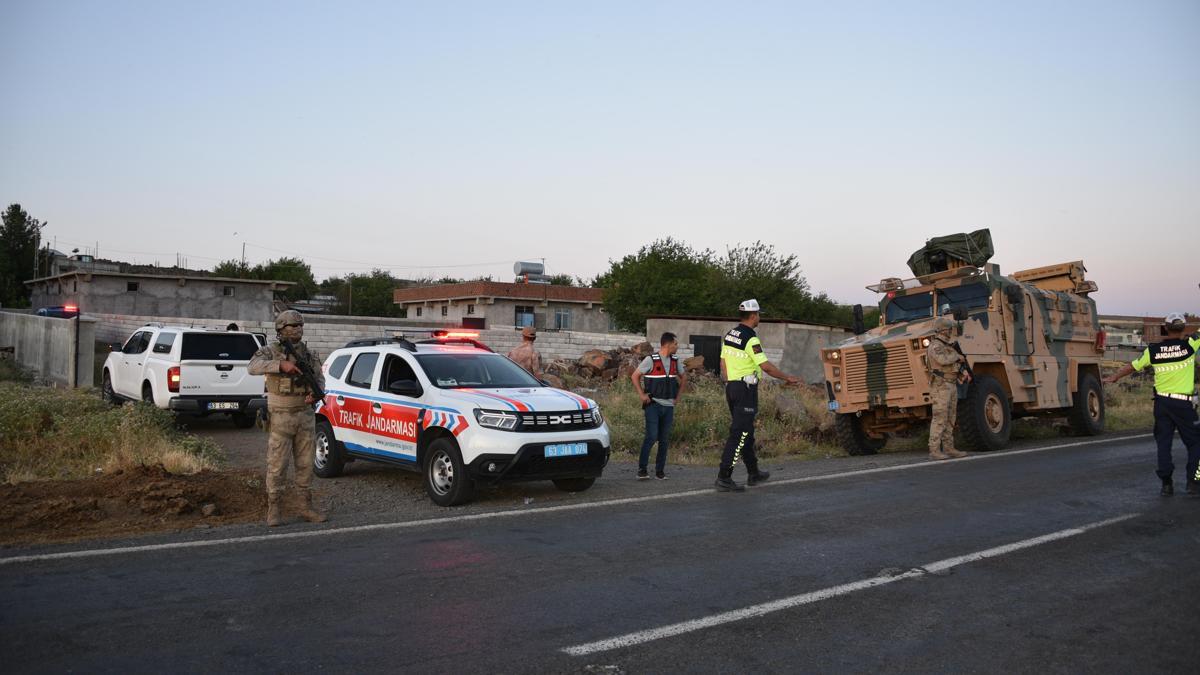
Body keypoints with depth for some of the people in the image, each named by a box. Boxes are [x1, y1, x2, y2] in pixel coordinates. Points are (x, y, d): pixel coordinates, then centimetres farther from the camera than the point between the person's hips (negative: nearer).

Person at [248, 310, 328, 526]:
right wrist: (281, 365, -35)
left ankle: (306, 508, 16)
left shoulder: (309, 354, 10)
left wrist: (316, 392, -11)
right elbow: (253, 367, -23)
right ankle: (274, 510, 8)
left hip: (306, 416, 5)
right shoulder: (271, 351, -5)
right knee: (277, 465, -1)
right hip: (280, 417, -4)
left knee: (305, 465, 8)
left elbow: (320, 378, 11)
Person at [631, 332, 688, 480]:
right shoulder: (651, 360, -8)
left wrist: (678, 396, 14)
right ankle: (642, 469, -3)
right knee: (651, 436, -13)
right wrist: (642, 395, -7)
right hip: (653, 405, -5)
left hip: (668, 406, 5)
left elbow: (684, 377, 24)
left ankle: (660, 470, 14)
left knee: (664, 439, 6)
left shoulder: (675, 361, 9)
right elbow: (635, 376, -3)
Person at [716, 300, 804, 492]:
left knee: (746, 432, 18)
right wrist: (788, 378, -5)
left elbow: (723, 364, 14)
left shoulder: (729, 335, 9)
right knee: (739, 434, -7)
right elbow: (766, 367, -17)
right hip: (746, 389, -9)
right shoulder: (751, 339, -16)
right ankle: (724, 478, -10)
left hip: (731, 387, 9)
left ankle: (754, 473, 29)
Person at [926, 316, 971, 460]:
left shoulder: (948, 346, 18)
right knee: (939, 419, -10)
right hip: (940, 386, -9)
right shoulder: (935, 345, -13)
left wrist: (964, 375, 3)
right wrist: (957, 356, -13)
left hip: (951, 385, 9)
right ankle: (934, 451, -9)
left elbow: (955, 366, 21)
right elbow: (943, 360, -31)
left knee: (950, 419, 10)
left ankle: (948, 448, 15)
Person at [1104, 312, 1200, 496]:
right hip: (1183, 403, -3)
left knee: (1163, 443, 8)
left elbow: (1132, 366, 12)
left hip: (1161, 402, 3)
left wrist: (1113, 377, 26)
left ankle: (1166, 484, 6)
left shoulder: (1153, 350, 0)